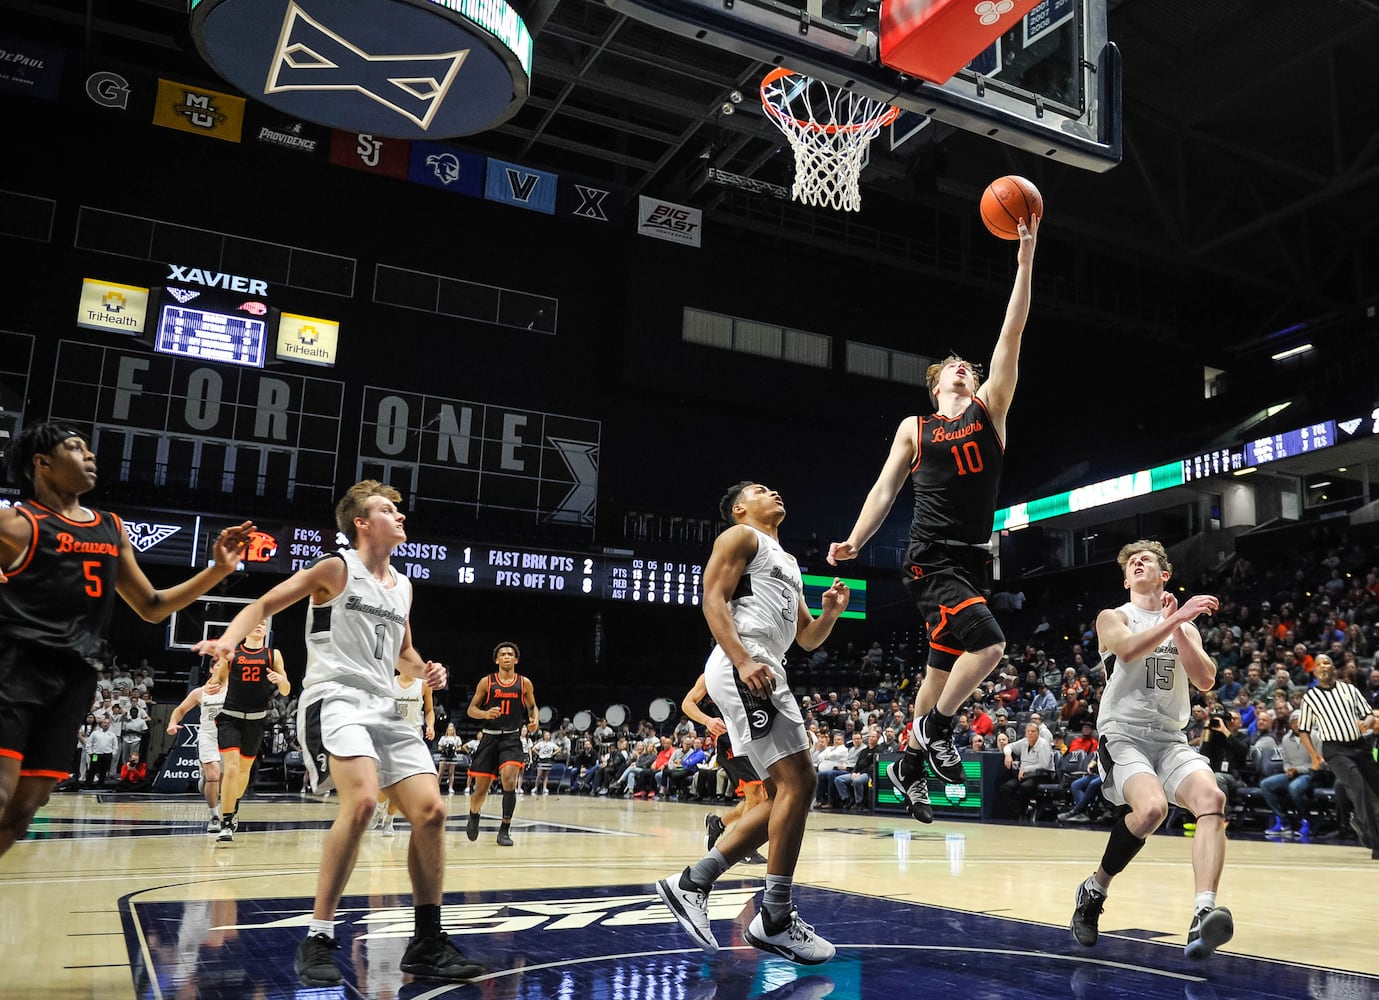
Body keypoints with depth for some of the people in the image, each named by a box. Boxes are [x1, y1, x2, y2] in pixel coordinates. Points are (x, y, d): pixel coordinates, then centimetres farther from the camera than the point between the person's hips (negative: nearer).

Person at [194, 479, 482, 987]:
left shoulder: (403, 586, 18)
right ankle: (318, 940, -18)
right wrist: (229, 639, -19)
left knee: (430, 811, -3)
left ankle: (427, 945, 7)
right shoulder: (336, 568, 0)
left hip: (383, 707, 7)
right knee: (362, 799, -30)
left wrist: (425, 671, 9)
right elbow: (264, 604, -1)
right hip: (334, 698, -7)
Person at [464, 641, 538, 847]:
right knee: (481, 788, 5)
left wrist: (535, 721, -6)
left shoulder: (524, 683, 4)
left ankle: (505, 829, -11)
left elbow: (532, 707, 16)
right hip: (490, 738, 0)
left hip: (512, 739, 0)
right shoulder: (486, 682, 1)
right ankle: (473, 815, 38)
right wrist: (485, 713, -17)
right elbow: (471, 709, 4)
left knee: (509, 781, -22)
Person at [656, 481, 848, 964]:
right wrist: (743, 661, -23)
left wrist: (831, 612, 8)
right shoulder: (740, 537, 4)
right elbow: (713, 599, -10)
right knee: (798, 781, -13)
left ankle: (692, 882, 8)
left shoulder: (788, 561, 30)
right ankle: (775, 920, -7)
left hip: (767, 674, 10)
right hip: (742, 669, -10)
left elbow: (807, 638, 29)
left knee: (783, 794, 7)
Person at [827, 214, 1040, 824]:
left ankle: (909, 765, 25)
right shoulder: (914, 427, 8)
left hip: (973, 560, 4)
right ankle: (936, 730, -3)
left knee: (944, 666, 10)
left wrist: (1025, 258, 0)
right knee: (988, 643, -23)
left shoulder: (989, 408, 13)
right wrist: (854, 542, -9)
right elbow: (885, 489, 5)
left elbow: (1012, 333, 6)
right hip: (931, 560, -4)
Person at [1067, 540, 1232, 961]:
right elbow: (1128, 649, -17)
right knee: (1151, 807, -29)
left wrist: (1178, 627, -4)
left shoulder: (1185, 626, 18)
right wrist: (1176, 617, -22)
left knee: (1211, 798, -25)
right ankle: (1095, 890, -5)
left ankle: (1203, 917, -35)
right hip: (1123, 736, -4)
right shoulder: (1113, 617, 6)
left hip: (1170, 738, 4)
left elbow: (1205, 680, 4)